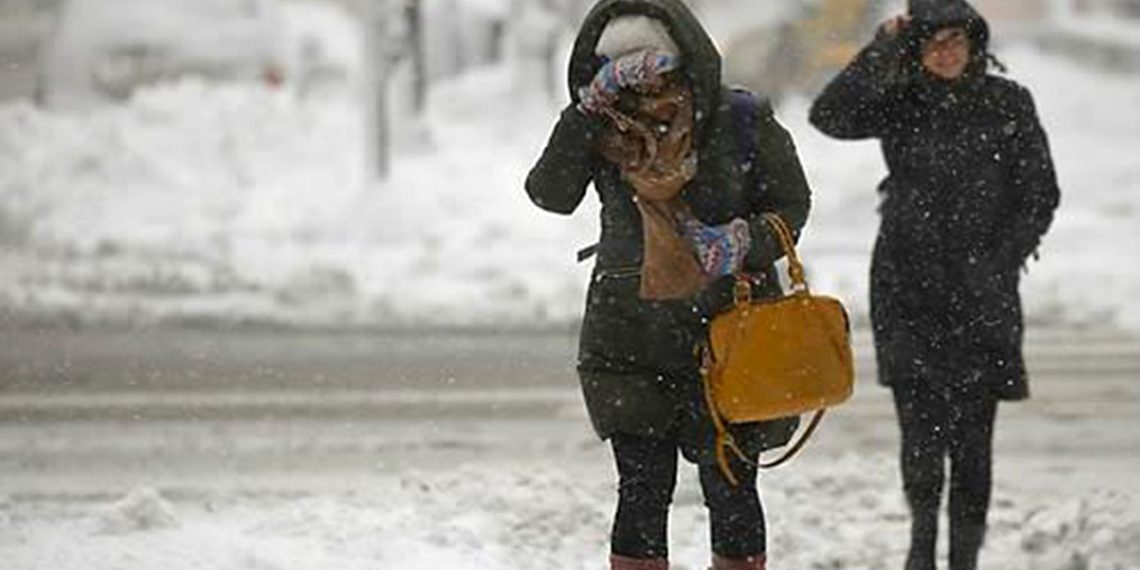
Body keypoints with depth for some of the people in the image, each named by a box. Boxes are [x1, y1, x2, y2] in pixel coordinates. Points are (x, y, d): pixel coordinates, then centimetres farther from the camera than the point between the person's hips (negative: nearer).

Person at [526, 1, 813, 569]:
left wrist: (745, 242, -19)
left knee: (730, 491, 6)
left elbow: (792, 202, 1)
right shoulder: (602, 130, -2)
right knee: (642, 494, 0)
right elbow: (550, 193, -16)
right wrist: (590, 109, -24)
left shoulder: (741, 120, -7)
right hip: (630, 338, 1)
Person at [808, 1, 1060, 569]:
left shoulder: (1008, 105, 3)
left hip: (979, 292, 0)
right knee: (921, 422, -13)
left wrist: (1000, 262, -6)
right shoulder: (899, 105, 5)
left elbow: (1040, 195, 6)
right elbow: (830, 115, -11)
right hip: (906, 287, 0)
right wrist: (883, 52, -15)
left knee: (971, 435, -1)